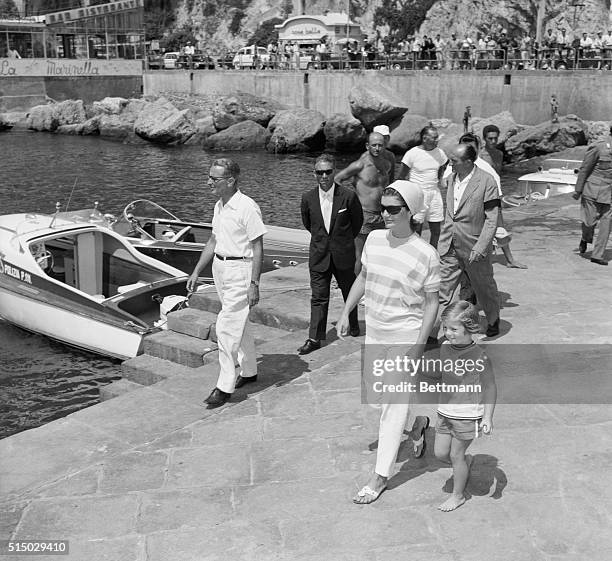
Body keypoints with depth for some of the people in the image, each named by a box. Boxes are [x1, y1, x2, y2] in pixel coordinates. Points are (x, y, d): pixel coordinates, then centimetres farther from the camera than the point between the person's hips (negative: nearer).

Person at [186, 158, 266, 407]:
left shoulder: (247, 207, -17)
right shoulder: (219, 206, 9)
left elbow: (258, 247, -16)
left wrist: (254, 284, -19)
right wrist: (196, 271, 17)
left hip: (240, 269, -8)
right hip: (220, 267, 8)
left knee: (227, 327, -9)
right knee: (240, 323, 18)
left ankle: (225, 386, -2)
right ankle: (249, 371, 32)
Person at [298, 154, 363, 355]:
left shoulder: (348, 196, -13)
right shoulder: (308, 198, -6)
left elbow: (357, 222, 4)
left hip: (343, 254, -1)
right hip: (319, 255, 1)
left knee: (349, 292, 18)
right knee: (318, 297, 1)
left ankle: (354, 325, 40)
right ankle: (314, 338, 4)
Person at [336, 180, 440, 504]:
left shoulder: (426, 255, -17)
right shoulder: (374, 239, -1)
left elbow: (431, 303, -11)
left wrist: (419, 345, -16)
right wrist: (346, 312, 10)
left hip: (405, 337, -6)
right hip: (374, 332, 6)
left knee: (393, 405, -1)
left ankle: (380, 476, 10)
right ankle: (418, 423, 50)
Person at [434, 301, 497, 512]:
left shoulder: (479, 357, -21)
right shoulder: (445, 348, -2)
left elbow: (490, 387, -13)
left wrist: (487, 417, -14)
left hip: (467, 415, -6)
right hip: (445, 412, 6)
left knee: (456, 455, 5)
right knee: (440, 452, 11)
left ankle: (458, 495, 25)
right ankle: (462, 467, 40)